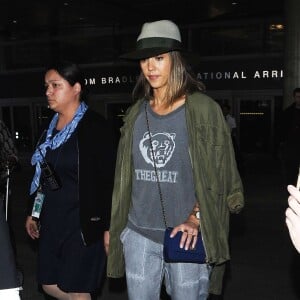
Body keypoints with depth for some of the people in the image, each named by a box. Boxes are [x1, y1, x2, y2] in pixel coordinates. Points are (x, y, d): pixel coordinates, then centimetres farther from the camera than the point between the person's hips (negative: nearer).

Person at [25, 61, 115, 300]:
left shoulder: (95, 125, -13)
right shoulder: (52, 126, 8)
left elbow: (108, 179, -15)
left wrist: (108, 227, -17)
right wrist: (34, 212, 19)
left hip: (84, 222, -7)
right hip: (52, 221, 8)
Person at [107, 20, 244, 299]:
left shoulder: (203, 109, -6)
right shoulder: (136, 113, 7)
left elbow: (218, 174, -6)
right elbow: (125, 175, 13)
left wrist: (195, 218, -16)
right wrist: (113, 227, 14)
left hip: (186, 237, -4)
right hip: (138, 235, 4)